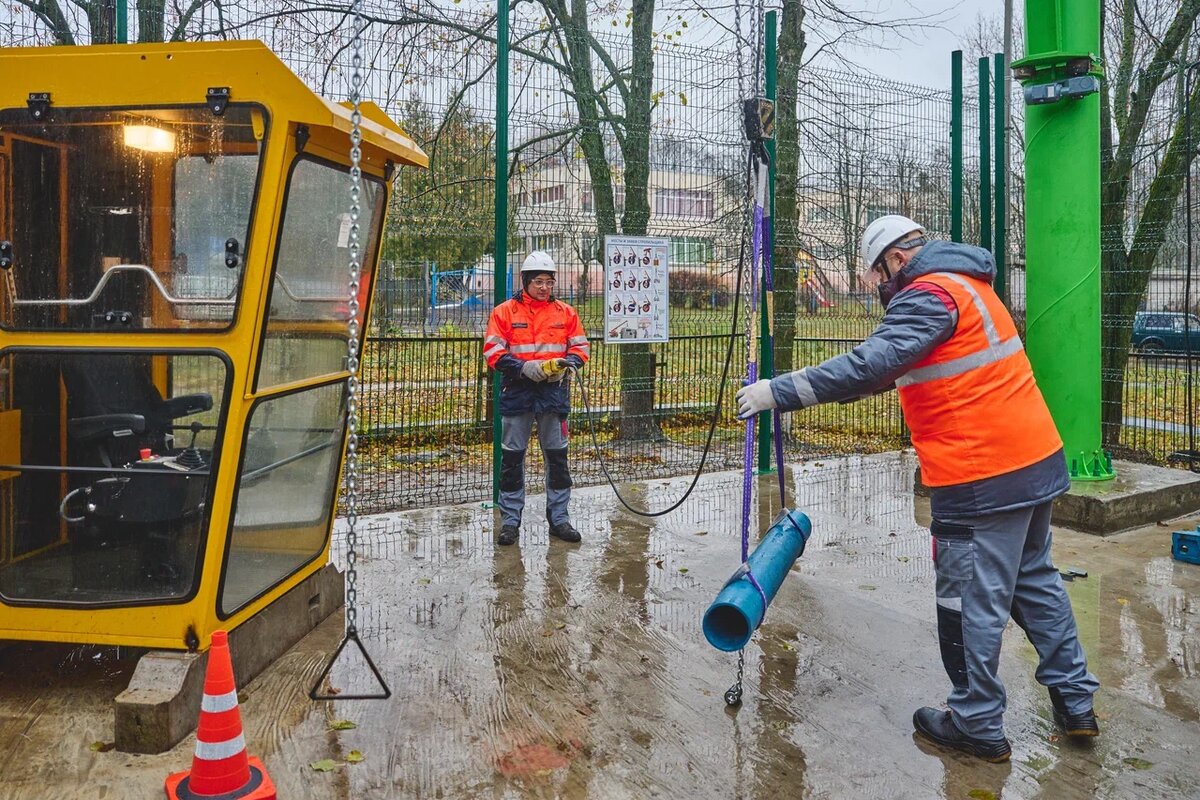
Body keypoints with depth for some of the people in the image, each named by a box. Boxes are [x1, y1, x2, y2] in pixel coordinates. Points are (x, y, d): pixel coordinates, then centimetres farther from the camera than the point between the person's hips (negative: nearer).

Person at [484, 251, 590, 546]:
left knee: (557, 456, 7)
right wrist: (523, 368, -17)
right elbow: (493, 352, -5)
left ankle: (559, 517, 18)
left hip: (554, 392, 2)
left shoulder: (566, 313, 7)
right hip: (517, 392, -2)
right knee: (512, 457, 5)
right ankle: (510, 519, 16)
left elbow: (580, 347, 9)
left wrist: (565, 364, -12)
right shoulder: (505, 312, 0)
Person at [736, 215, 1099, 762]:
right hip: (1034, 459, 10)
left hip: (983, 479, -10)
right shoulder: (965, 283, 18)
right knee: (1034, 580, 22)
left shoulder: (931, 295, -15)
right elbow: (899, 365, 23)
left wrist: (780, 391, -28)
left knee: (971, 603, 2)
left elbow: (872, 364, -29)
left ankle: (978, 726, 15)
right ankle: (1075, 701, 32)